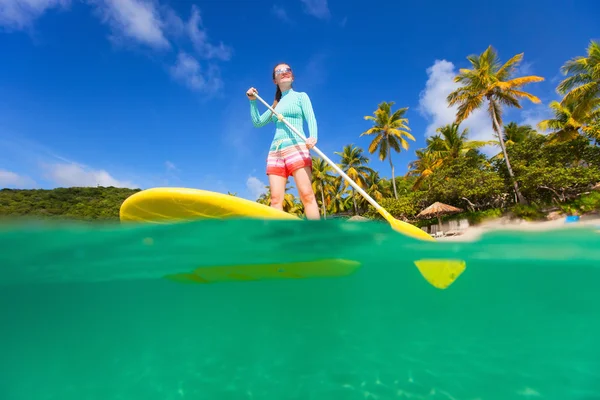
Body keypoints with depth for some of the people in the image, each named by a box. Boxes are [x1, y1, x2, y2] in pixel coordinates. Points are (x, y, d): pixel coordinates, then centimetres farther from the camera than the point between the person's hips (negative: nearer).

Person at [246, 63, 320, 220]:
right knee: (276, 199, -7)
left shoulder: (301, 96, 15)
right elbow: (257, 122, 26)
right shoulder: (275, 105, 27)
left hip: (296, 147, -4)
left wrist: (313, 136, -21)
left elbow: (311, 119, 0)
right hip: (275, 151, 5)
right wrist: (253, 101, 14)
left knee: (307, 195, -18)